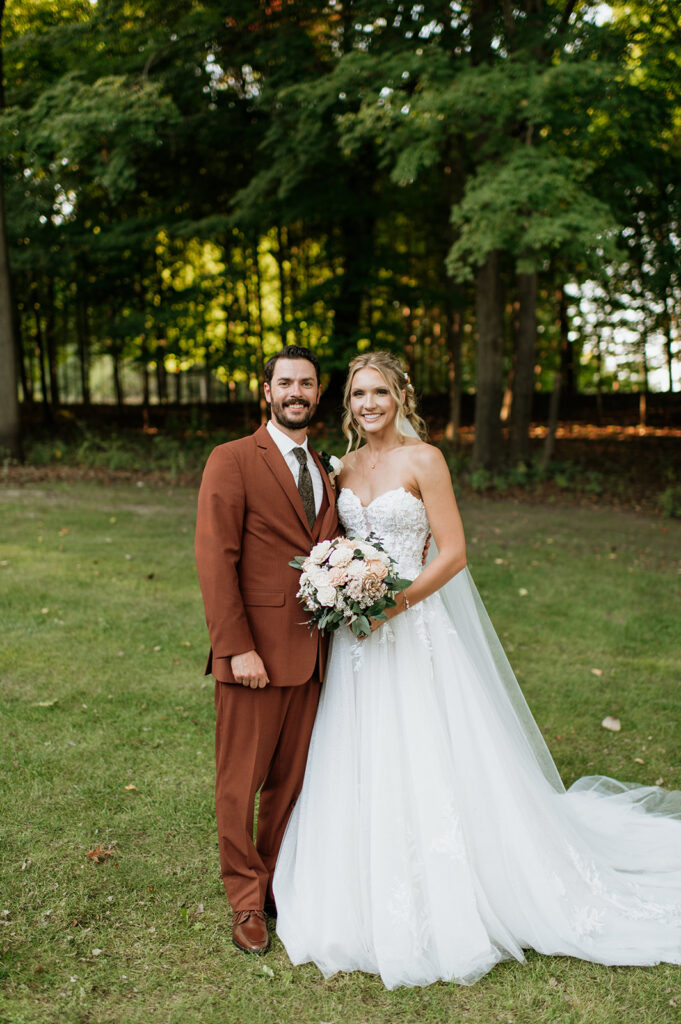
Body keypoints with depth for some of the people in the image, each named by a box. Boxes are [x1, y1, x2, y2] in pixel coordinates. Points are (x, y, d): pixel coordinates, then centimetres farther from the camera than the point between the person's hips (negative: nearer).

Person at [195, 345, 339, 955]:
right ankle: (246, 898, 24)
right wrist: (238, 648, -17)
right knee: (241, 780, 7)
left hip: (310, 653, 6)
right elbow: (214, 560, -12)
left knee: (291, 778, 15)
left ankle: (279, 882, 32)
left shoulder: (324, 470, 15)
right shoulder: (233, 460, -6)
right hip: (254, 651, -6)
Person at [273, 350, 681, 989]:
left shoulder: (423, 459, -6)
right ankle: (367, 907, 25)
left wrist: (396, 601, -18)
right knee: (359, 768, 9)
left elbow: (454, 551, -10)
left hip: (415, 629, -6)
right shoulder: (346, 467, 11)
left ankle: (439, 914, 16)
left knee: (425, 764, -1)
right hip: (356, 632, 6)